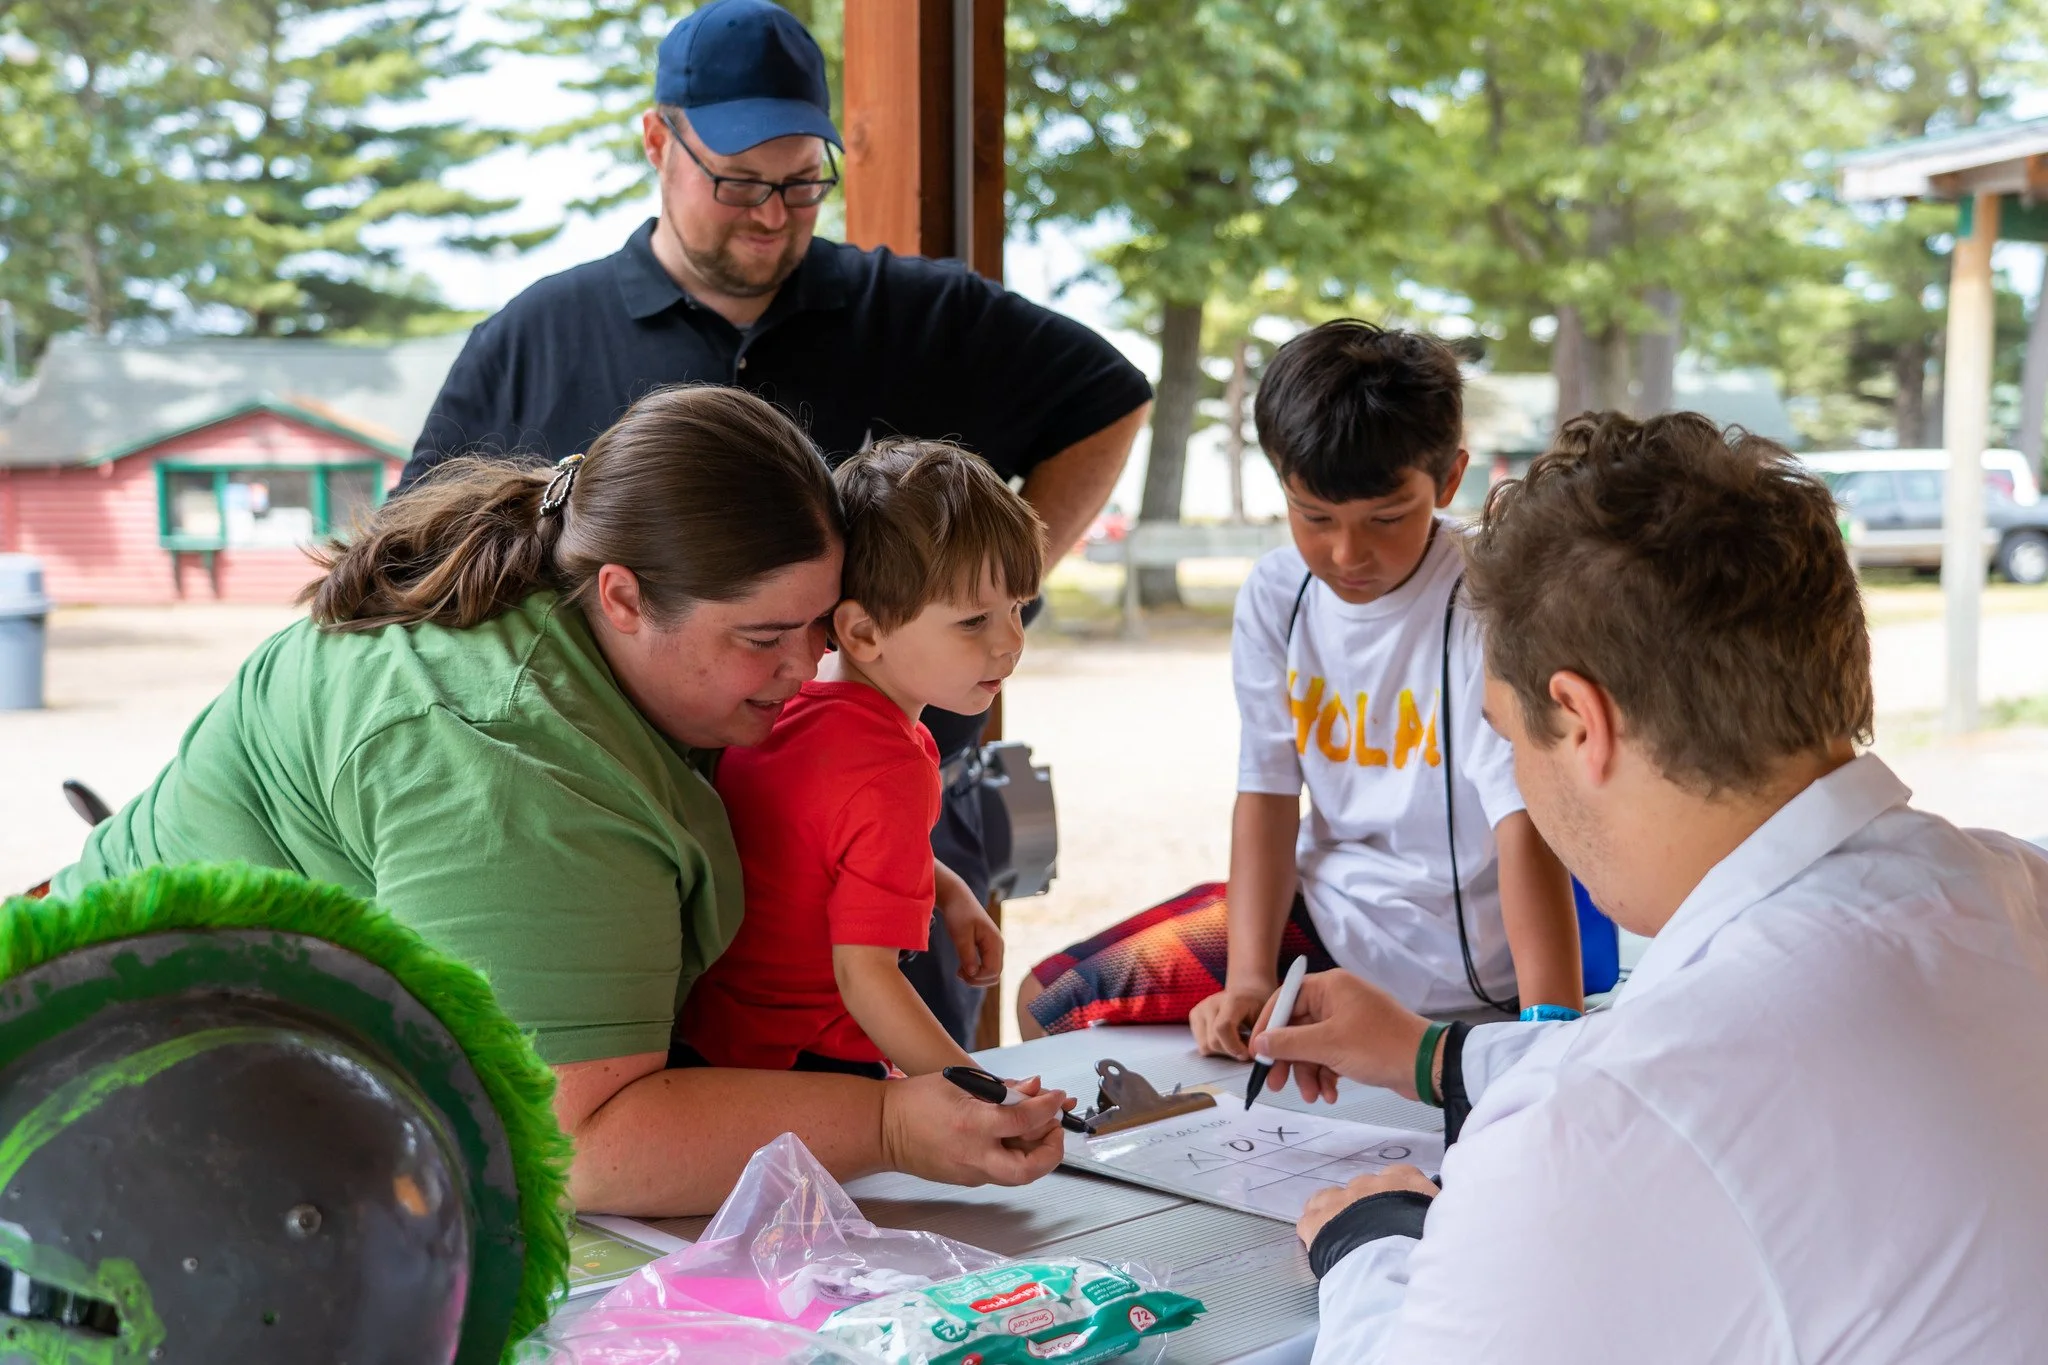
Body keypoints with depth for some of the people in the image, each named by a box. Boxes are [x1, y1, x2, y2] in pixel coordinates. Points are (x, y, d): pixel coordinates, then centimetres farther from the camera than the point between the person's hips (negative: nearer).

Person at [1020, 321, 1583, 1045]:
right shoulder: (1275, 597, -4)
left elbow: (1526, 824, -30)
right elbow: (1268, 794, -3)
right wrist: (1249, 980, -15)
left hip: (1454, 961, -6)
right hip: (1319, 908, 6)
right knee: (1050, 1002, 6)